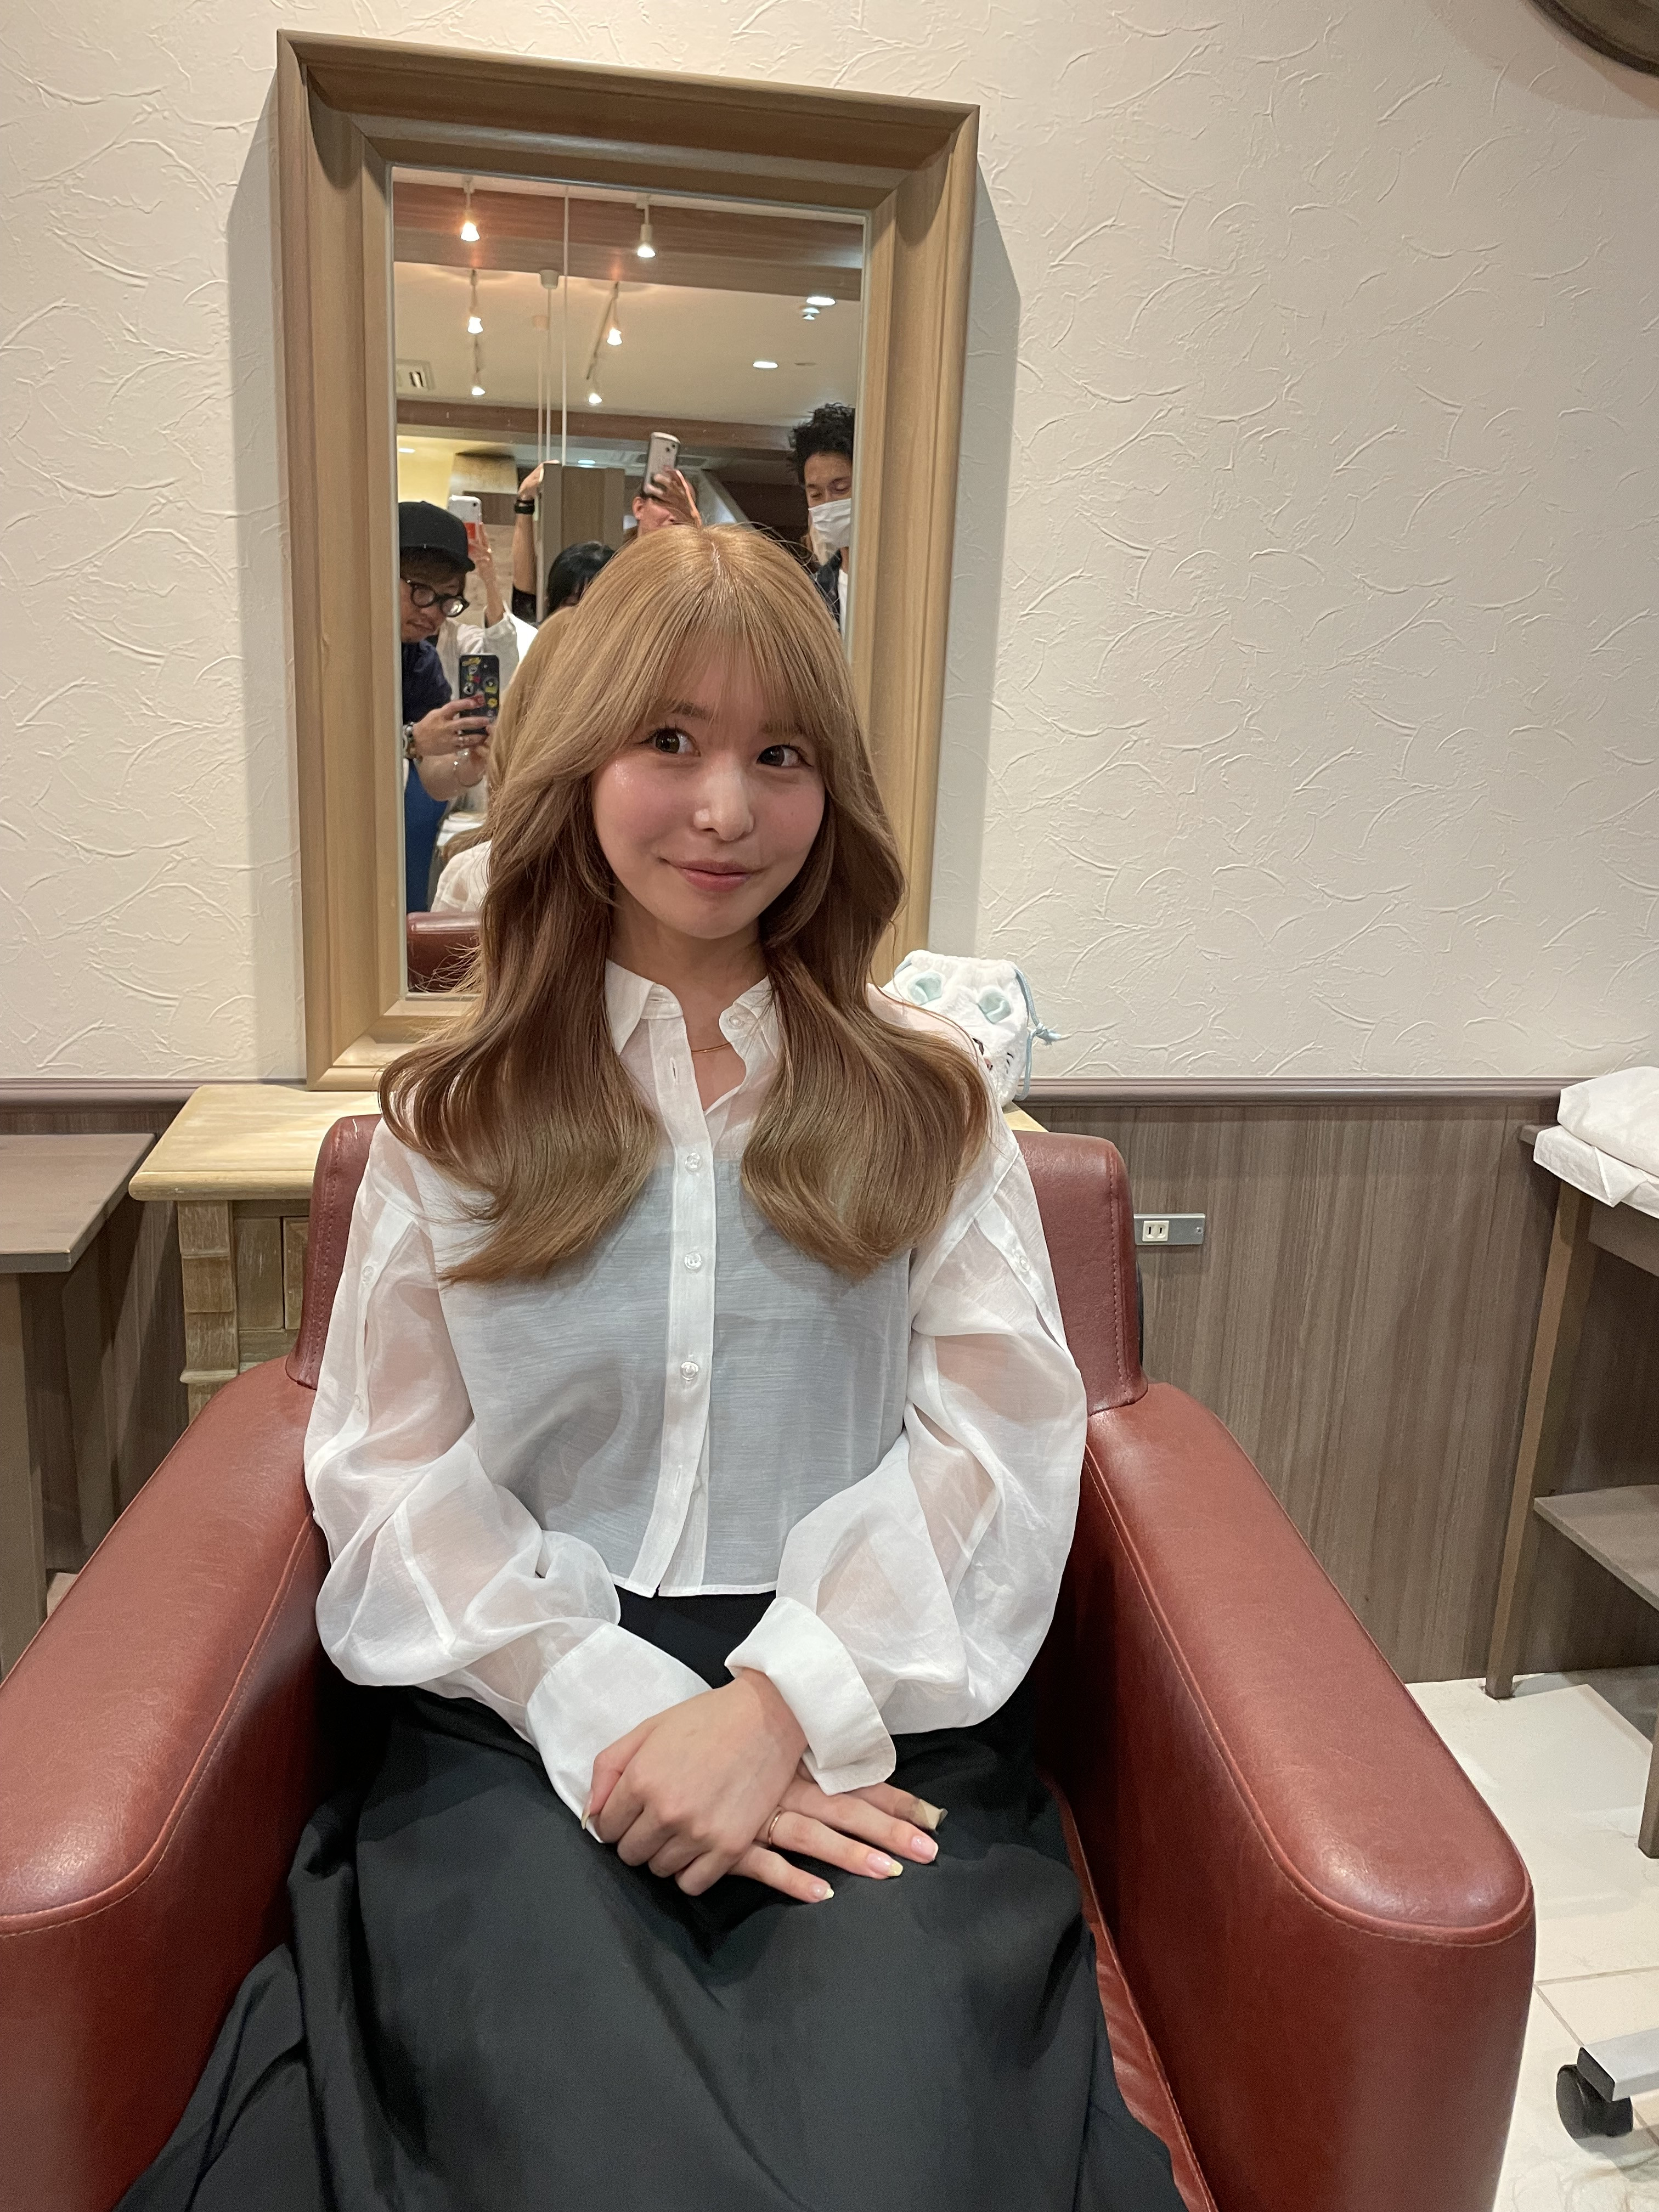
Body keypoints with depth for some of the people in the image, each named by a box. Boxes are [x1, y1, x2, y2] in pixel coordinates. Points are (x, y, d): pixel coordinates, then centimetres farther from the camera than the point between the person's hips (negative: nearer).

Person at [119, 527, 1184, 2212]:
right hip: (521, 1707, 1)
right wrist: (616, 1709, -12)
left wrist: (781, 1705, -13)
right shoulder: (450, 1121, 11)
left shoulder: (930, 1107, 10)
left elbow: (1000, 1437, 1)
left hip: (855, 1698, 1)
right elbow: (389, 1474, 3)